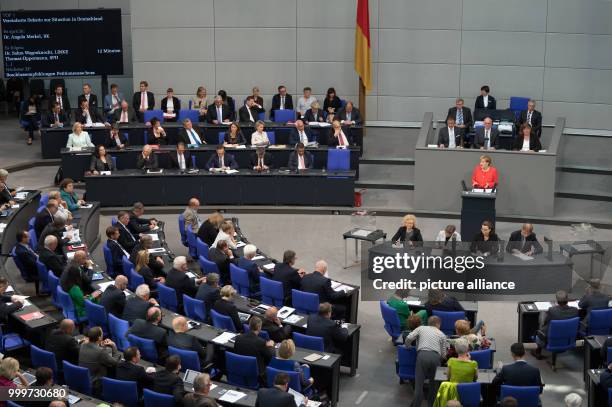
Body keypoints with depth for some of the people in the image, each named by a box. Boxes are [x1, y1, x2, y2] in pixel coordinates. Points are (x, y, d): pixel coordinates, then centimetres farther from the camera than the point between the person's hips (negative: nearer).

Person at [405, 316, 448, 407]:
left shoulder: (421, 328, 22)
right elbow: (443, 354, 18)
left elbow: (409, 338, 8)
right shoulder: (442, 334, 23)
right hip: (436, 356, 1)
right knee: (434, 382, 18)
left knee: (419, 383, -3)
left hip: (422, 355, -1)